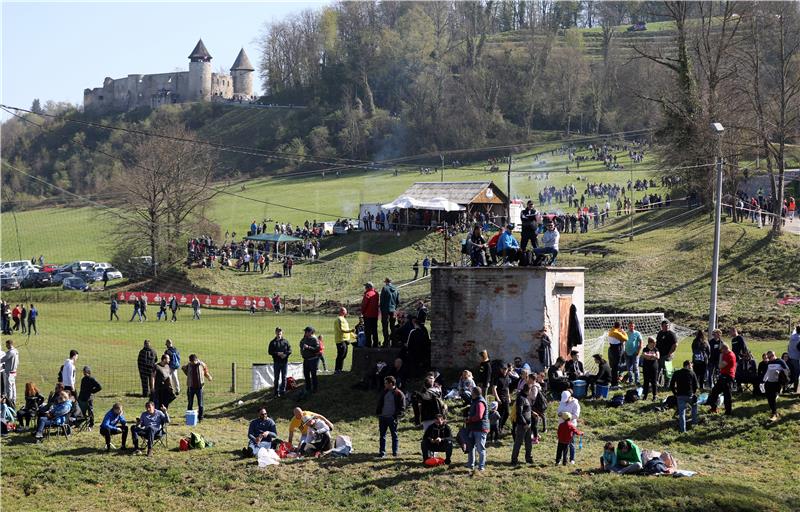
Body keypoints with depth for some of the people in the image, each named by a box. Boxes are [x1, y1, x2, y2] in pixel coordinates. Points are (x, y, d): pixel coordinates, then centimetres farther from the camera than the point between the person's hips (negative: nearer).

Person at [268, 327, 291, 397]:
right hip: (276, 362, -1)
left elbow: (290, 350, 4)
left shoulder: (285, 341, 5)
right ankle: (277, 392, 7)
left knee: (284, 377, 6)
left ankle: (283, 391, 14)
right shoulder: (273, 342, 1)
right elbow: (269, 352, -3)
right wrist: (277, 353, -16)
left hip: (284, 362, 1)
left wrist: (285, 354, -15)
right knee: (277, 378, 2)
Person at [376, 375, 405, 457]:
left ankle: (395, 452, 11)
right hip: (383, 417, 6)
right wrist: (377, 413, 7)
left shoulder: (399, 394, -8)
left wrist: (397, 416, -16)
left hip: (392, 418, -6)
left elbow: (402, 407, -8)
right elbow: (380, 403, 18)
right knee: (382, 435, 7)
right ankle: (382, 452, 12)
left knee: (394, 435, 4)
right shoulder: (384, 392, 11)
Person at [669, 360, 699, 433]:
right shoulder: (692, 373, 3)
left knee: (681, 412, -1)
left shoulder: (676, 373, 9)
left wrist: (675, 393, 17)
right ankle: (694, 421, 27)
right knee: (694, 405, 29)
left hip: (680, 396, 1)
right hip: (690, 395, -1)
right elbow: (696, 386, 1)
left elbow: (671, 385, 5)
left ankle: (682, 429, -10)